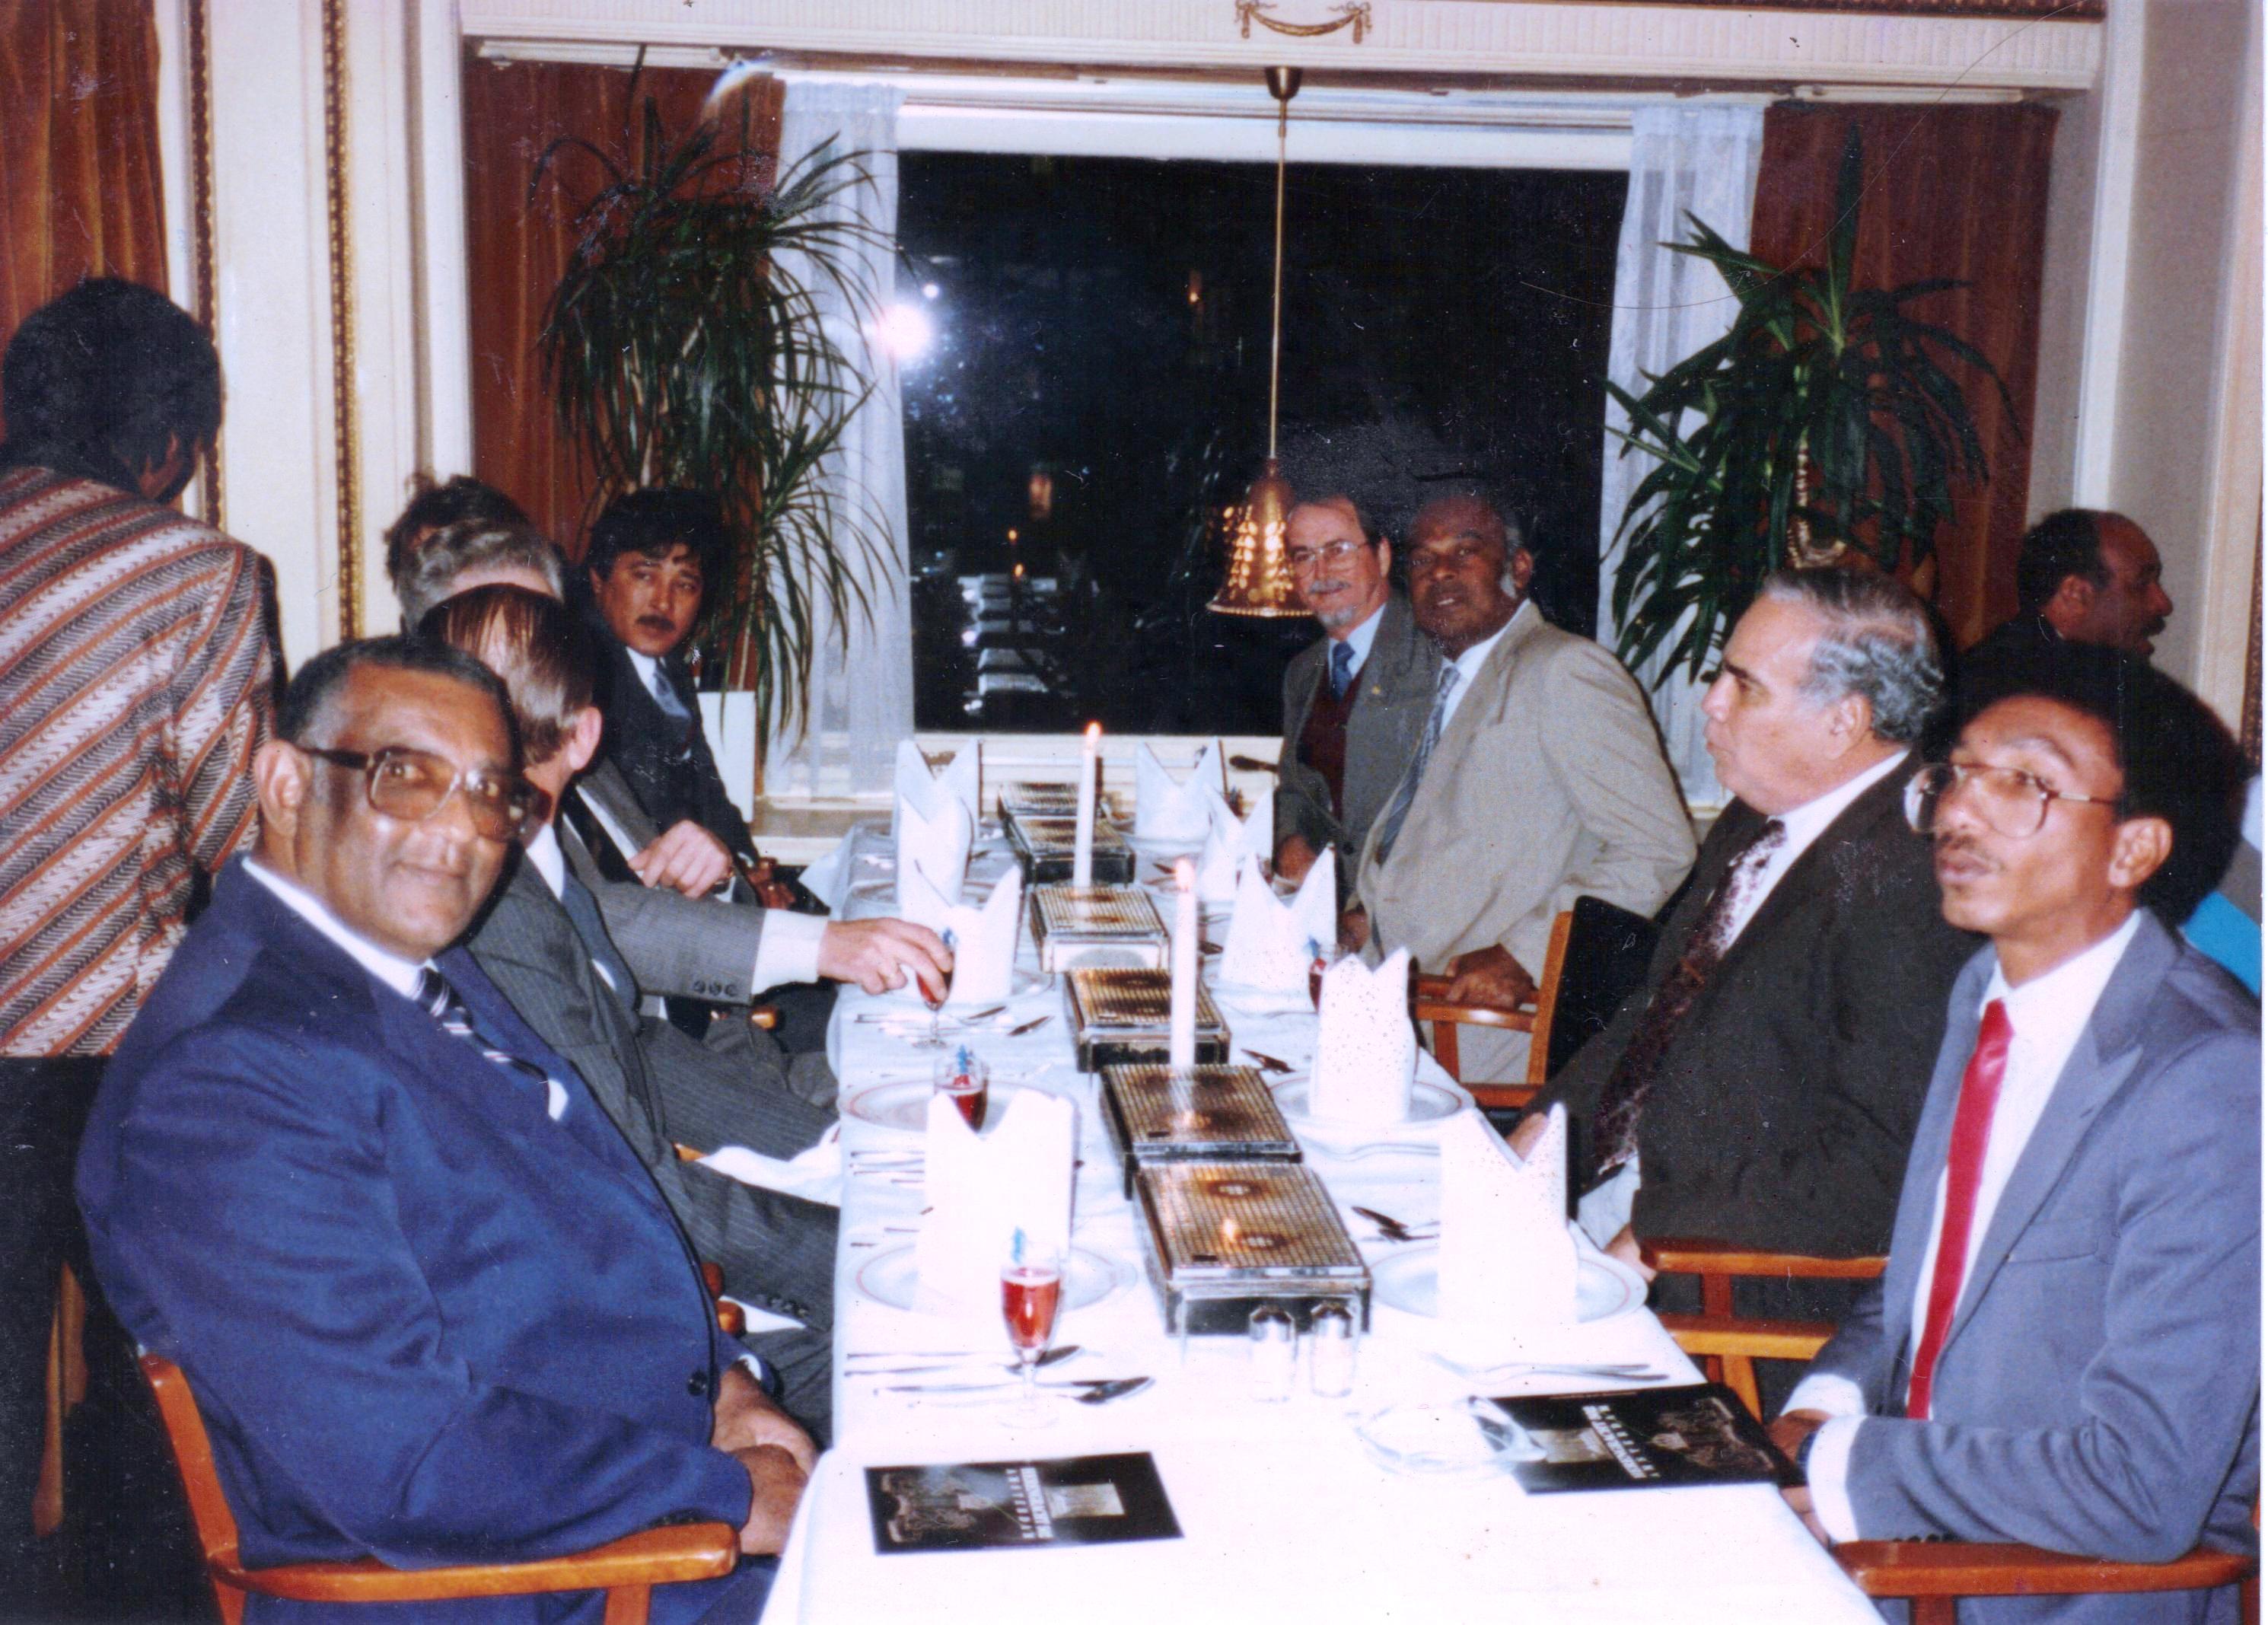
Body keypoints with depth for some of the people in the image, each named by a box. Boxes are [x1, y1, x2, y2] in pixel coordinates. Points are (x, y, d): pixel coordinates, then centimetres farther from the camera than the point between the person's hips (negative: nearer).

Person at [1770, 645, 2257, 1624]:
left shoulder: (2211, 1091, -23)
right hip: (1916, 1536, 7)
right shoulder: (1985, 994, 4)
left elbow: (2143, 1490, -25)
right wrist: (1825, 1406, -4)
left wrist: (1836, 1467, -19)